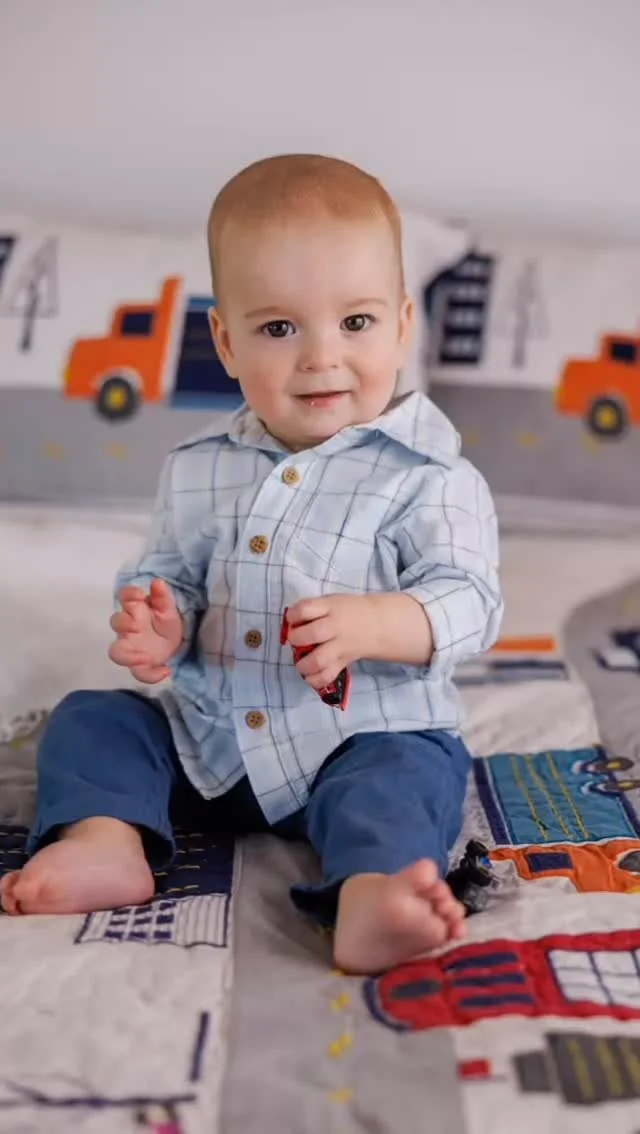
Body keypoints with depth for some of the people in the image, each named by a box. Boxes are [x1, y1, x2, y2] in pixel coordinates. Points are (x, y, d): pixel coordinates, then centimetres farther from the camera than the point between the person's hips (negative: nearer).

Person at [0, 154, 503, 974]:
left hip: (366, 735, -4)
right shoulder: (198, 470, 4)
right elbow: (169, 575, 13)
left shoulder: (426, 474, -9)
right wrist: (156, 624, -12)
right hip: (205, 735, 5)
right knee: (89, 718, -2)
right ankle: (106, 841, -23)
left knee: (397, 779, -32)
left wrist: (370, 623, -33)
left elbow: (469, 601, -14)